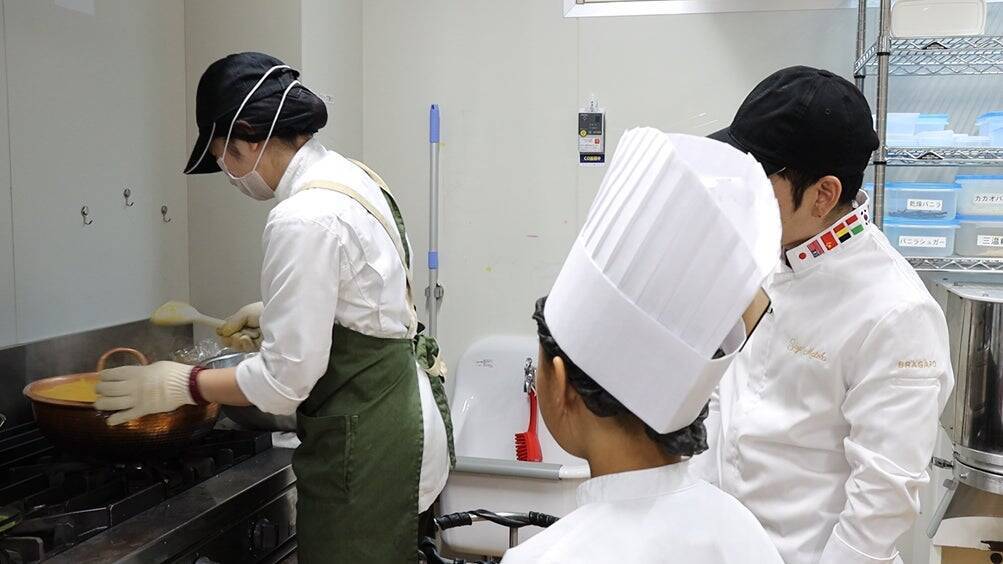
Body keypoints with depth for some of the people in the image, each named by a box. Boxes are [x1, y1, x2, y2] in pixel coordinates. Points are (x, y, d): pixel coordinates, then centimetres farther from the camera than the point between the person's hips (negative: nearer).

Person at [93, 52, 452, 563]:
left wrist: (180, 385, -8)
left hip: (363, 447, -9)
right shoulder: (354, 178, 6)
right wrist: (277, 315, 18)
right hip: (400, 419, 10)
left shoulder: (303, 220, -23)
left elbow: (286, 380, -21)